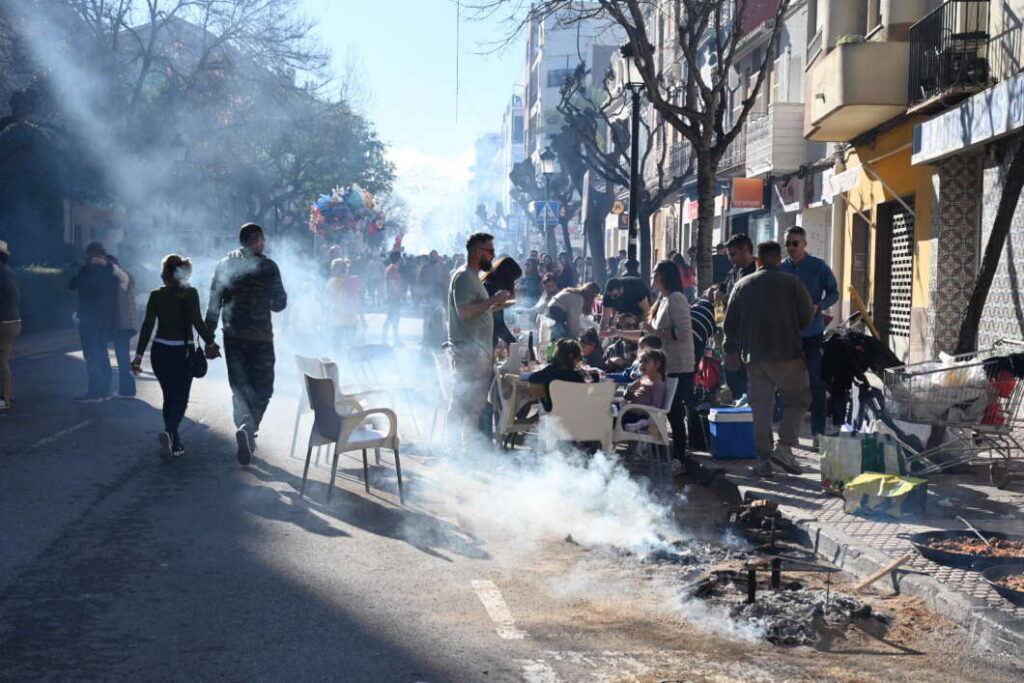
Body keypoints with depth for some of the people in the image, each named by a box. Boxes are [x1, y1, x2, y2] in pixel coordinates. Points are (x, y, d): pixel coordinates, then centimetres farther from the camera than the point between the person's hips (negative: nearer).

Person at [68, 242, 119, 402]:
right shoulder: (111, 271, 8)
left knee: (92, 355, -6)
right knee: (102, 353, 14)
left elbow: (72, 284, -3)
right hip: (108, 318, 7)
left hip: (90, 318, -7)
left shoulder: (88, 270, -12)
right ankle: (104, 390, 16)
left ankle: (94, 392, -9)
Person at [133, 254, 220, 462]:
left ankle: (175, 444, 18)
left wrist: (139, 355, -1)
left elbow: (147, 326, -4)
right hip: (183, 352, -2)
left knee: (169, 398, 15)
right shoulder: (191, 294, -6)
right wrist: (211, 343, -2)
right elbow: (197, 322, -14)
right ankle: (169, 432, -25)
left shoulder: (156, 296, -2)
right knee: (180, 399, 3)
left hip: (160, 352, 2)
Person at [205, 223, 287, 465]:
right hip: (260, 336, -4)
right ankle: (249, 428, -12)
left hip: (232, 336, 4)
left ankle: (244, 427, -3)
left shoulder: (224, 265, 5)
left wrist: (209, 337, 9)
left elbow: (213, 305, 4)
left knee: (239, 387, 11)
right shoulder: (267, 267, -7)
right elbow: (280, 304, -3)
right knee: (262, 388, 6)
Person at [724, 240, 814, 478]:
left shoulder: (742, 285, 8)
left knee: (761, 408, 7)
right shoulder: (792, 282, -2)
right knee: (799, 399, 10)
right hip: (787, 354, -3)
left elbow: (730, 322, 9)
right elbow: (807, 317, -1)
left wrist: (731, 350, 20)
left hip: (754, 357, 3)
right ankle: (784, 447, -6)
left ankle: (763, 459, 7)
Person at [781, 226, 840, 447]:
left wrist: (818, 307, -14)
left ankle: (818, 431, 3)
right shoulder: (780, 269, 6)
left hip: (812, 333, -3)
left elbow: (833, 292, 3)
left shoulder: (818, 267, -2)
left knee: (816, 383, -3)